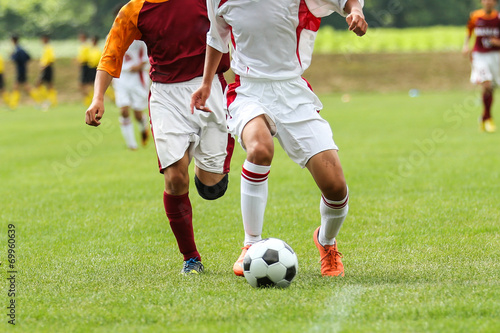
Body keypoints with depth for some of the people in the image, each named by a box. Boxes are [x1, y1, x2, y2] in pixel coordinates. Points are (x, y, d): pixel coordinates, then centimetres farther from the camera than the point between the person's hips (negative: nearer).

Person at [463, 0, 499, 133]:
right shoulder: (475, 16, 0)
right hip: (480, 56, -1)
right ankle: (488, 118, -4)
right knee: (487, 85, -17)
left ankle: (484, 117, 25)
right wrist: (466, 45, 2)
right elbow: (469, 32, 17)